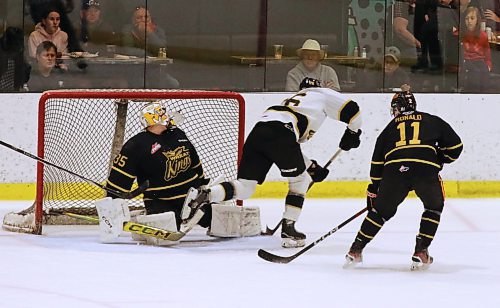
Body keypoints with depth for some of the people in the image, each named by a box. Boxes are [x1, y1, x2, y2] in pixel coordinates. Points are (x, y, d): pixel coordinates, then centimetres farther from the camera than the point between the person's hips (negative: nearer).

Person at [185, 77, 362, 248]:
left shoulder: (293, 100, 42)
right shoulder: (323, 94, 24)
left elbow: (289, 149, 42)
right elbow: (351, 109, 15)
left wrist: (310, 166, 43)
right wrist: (353, 133, 31)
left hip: (258, 131, 6)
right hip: (280, 132, -6)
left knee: (244, 188, 4)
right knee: (299, 180, 16)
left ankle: (205, 194, -19)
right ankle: (288, 230, 9)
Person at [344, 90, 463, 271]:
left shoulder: (391, 127, 28)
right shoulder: (433, 121, 25)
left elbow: (377, 161, 25)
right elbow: (455, 146, 20)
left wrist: (373, 190, 32)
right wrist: (439, 159, 37)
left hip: (394, 170, 1)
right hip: (426, 169, -1)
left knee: (382, 209, 20)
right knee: (434, 206, 24)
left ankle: (356, 250, 17)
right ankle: (420, 252, 15)